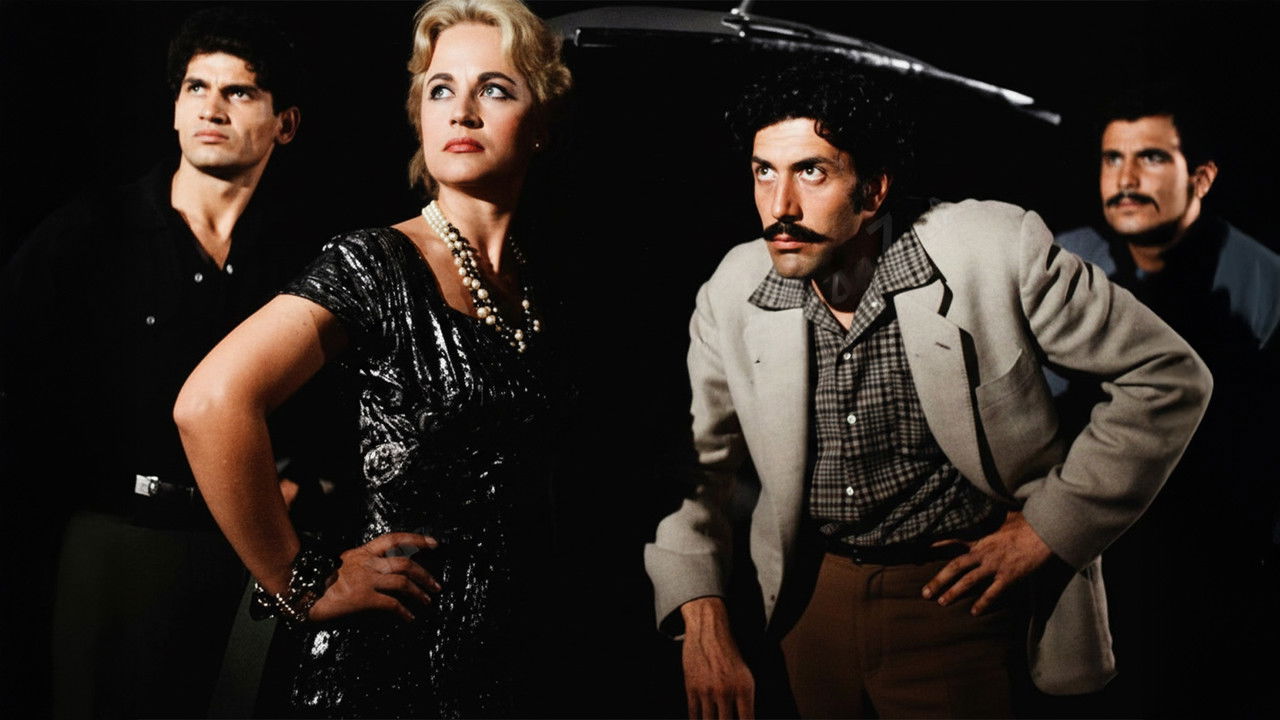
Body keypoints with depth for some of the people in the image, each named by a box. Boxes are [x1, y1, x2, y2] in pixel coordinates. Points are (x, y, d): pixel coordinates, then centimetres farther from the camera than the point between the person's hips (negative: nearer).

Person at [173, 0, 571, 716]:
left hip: (515, 647, 6)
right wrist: (301, 588, -20)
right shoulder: (379, 266, -14)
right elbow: (212, 404, -28)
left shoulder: (536, 284, 5)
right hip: (396, 655, -6)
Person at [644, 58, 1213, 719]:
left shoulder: (993, 250, -19)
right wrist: (702, 620, -10)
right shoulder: (730, 293, -8)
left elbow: (1168, 377, -11)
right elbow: (695, 463, 2)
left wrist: (1047, 528, -12)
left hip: (953, 592, -3)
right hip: (811, 589, 4)